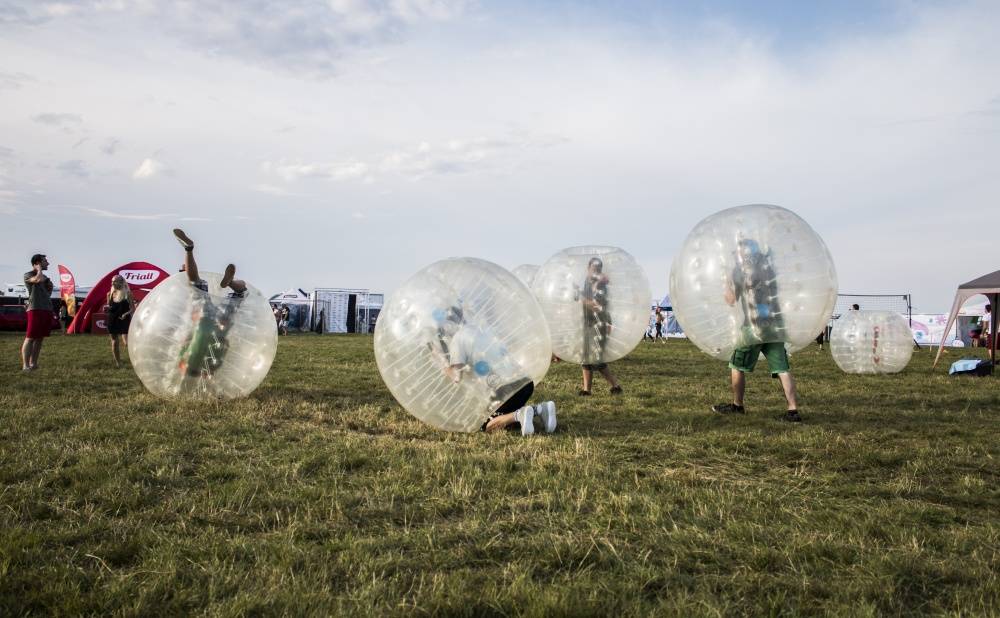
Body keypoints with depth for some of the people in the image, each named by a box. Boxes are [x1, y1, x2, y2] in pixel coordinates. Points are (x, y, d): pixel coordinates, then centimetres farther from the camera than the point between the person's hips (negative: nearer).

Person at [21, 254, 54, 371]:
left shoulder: (45, 276, 22)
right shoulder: (28, 275, -1)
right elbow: (39, 279, -23)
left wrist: (51, 311, 16)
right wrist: (39, 269, -6)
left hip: (47, 310, 8)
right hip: (35, 310, -8)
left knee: (40, 338, 6)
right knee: (30, 337, -9)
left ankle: (33, 364, 9)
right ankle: (25, 365, -11)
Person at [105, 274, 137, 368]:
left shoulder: (127, 293, -7)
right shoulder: (110, 294, 5)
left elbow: (133, 308, -5)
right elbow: (109, 307, 18)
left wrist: (126, 314, -20)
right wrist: (107, 308, -3)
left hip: (124, 321, -4)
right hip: (112, 321, 4)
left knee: (127, 343, -15)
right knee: (114, 343, 9)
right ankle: (117, 363, 19)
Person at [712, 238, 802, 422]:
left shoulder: (738, 272, -2)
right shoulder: (769, 265, 9)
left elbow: (730, 300, 4)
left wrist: (727, 285, 20)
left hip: (754, 326, -5)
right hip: (775, 325, 5)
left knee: (737, 366, 11)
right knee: (782, 369, 1)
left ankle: (737, 405, 20)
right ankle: (793, 410, -7)